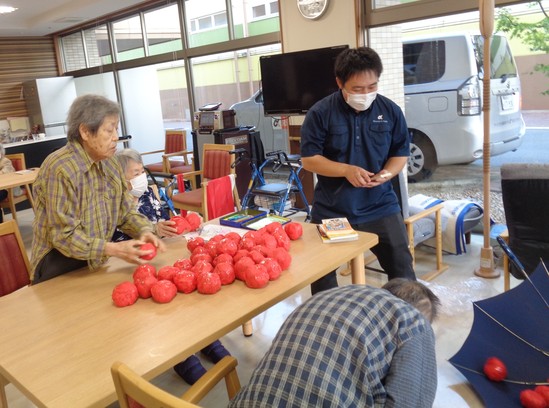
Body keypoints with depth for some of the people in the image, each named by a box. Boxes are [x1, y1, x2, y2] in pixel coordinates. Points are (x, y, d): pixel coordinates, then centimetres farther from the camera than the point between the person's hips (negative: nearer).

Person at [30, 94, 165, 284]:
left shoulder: (110, 164, 1)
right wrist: (114, 249, -28)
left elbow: (125, 211, 5)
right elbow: (64, 236, -24)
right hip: (59, 270, -6)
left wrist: (144, 231, -15)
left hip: (96, 263, 7)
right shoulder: (61, 169, -24)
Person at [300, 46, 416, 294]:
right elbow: (308, 159, -8)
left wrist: (386, 173, -14)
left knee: (402, 270, 7)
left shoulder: (390, 110, -1)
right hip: (331, 210, -1)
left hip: (380, 207, 2)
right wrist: (346, 170, -21)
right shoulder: (320, 113, -10)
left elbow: (401, 153, 7)